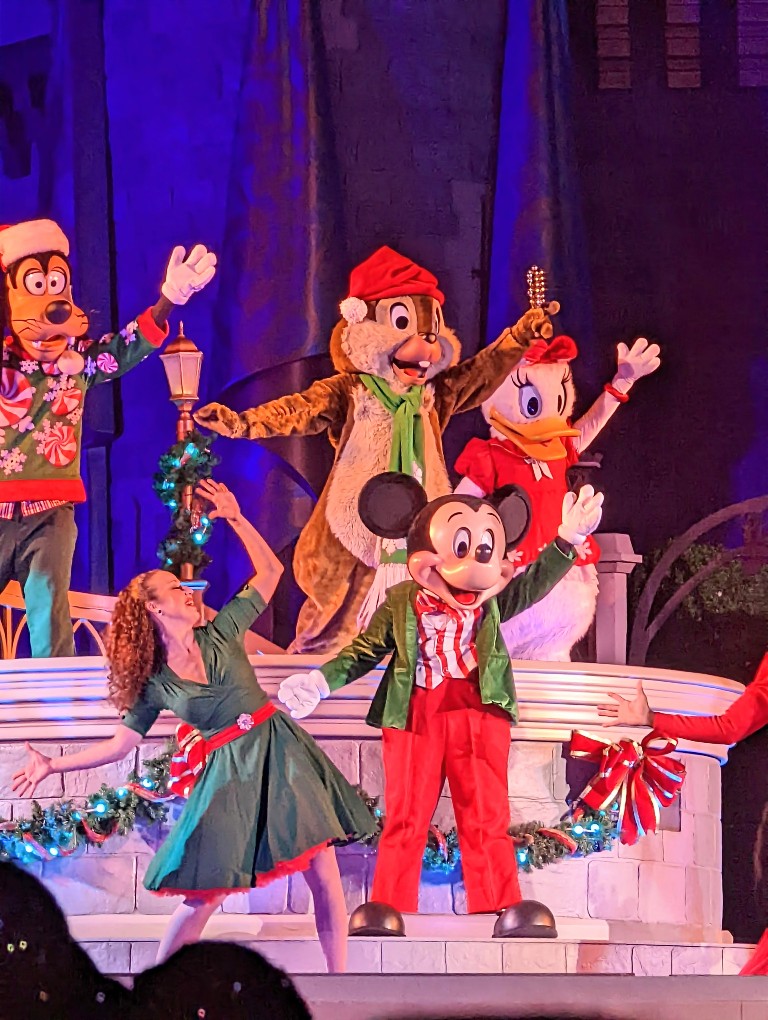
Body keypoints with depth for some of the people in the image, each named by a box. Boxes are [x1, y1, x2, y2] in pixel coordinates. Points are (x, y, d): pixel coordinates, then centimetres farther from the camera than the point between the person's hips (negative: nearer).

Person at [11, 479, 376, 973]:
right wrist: (54, 766, -3)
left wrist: (236, 519, 0)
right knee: (204, 893, -2)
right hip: (231, 770, -2)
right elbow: (121, 744, 4)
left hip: (281, 749, 2)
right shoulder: (155, 685, 3)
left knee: (325, 875, -4)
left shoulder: (221, 633, 6)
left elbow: (271, 571, 9)